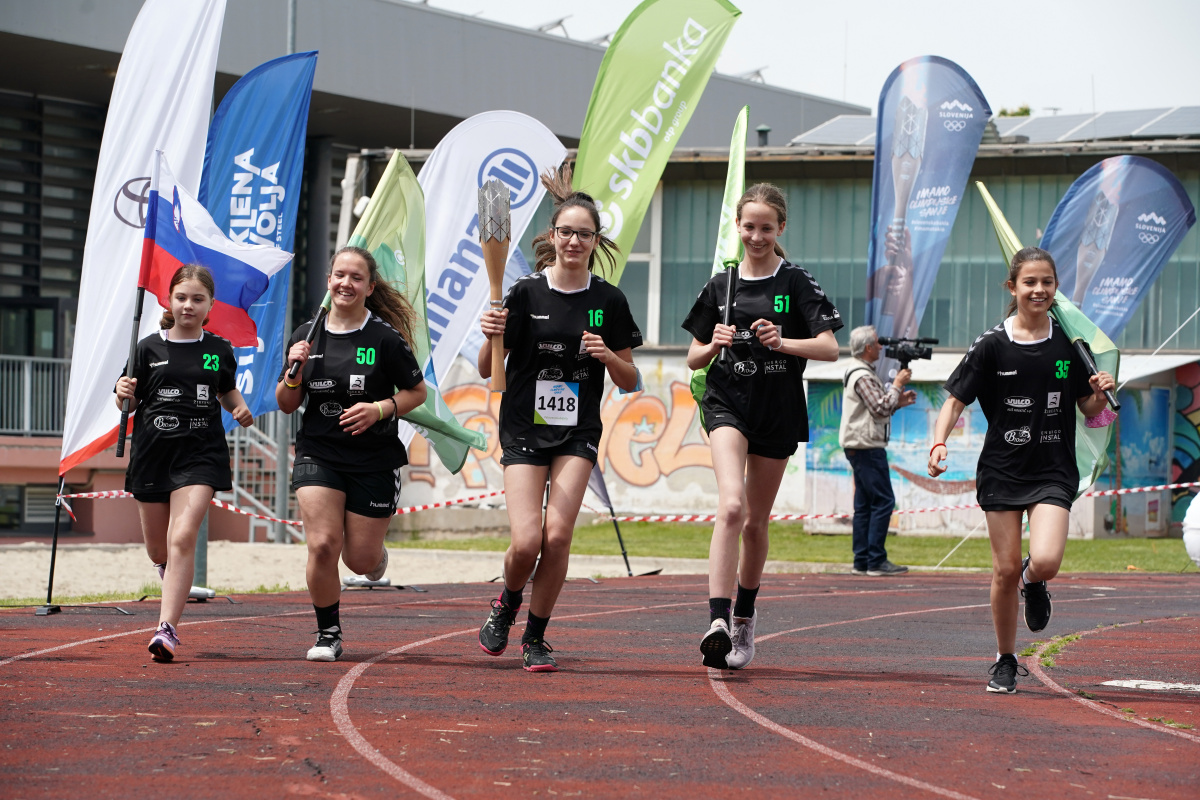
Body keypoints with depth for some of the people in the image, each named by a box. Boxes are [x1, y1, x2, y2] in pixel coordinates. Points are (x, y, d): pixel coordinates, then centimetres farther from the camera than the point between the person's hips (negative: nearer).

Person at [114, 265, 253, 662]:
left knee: (182, 537, -20)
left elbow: (227, 391, 22)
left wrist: (240, 409, 2)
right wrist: (124, 394, -15)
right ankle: (175, 583, 50)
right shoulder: (149, 348, 2)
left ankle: (167, 627, -22)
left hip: (200, 453, -2)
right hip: (152, 451, 2)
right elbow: (130, 403, 8)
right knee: (158, 550, 12)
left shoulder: (219, 350, 5)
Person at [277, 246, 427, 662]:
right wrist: (293, 373, -11)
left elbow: (417, 392, 0)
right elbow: (286, 404, 9)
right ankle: (328, 634, 3)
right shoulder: (307, 335, 2)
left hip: (374, 460, -2)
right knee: (322, 546, -15)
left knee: (361, 559, 3)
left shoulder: (385, 338, -8)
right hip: (318, 454, 2)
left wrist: (380, 409, -16)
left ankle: (376, 553, 42)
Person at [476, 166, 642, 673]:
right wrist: (491, 338, -21)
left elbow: (629, 381, 8)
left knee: (557, 534, -13)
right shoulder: (525, 294, -3)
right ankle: (507, 605, 21)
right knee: (526, 541, -13)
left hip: (578, 433, 1)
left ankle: (536, 637, 6)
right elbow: (487, 371, 0)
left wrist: (607, 355, -12)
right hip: (524, 427, -1)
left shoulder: (609, 302, 2)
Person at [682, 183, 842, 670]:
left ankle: (744, 617, 33)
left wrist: (783, 342, -25)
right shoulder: (720, 286, 7)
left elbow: (829, 348, -9)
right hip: (727, 403, 0)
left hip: (778, 411, 0)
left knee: (756, 522, 11)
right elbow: (693, 359, 13)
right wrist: (715, 344, -9)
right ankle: (717, 622, -33)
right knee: (731, 506, -23)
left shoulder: (797, 284, 0)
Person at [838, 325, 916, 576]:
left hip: (858, 448, 11)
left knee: (864, 504, 10)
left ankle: (862, 561, 9)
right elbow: (880, 409, -21)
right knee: (883, 501, -10)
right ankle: (876, 561, -12)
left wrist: (898, 402, 12)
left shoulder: (857, 372, 19)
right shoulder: (862, 376, -14)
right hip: (868, 448, -11)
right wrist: (897, 385, -10)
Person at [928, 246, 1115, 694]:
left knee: (1045, 561, -19)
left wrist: (1100, 394, -14)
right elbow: (956, 400, -1)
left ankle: (1034, 583, 19)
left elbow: (1089, 409, 8)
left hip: (1054, 472, 0)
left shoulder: (1068, 343, 0)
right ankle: (1005, 662, 20)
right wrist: (939, 442, -17)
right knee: (1006, 569, 2)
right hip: (1003, 471, 0)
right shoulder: (993, 345, -4)